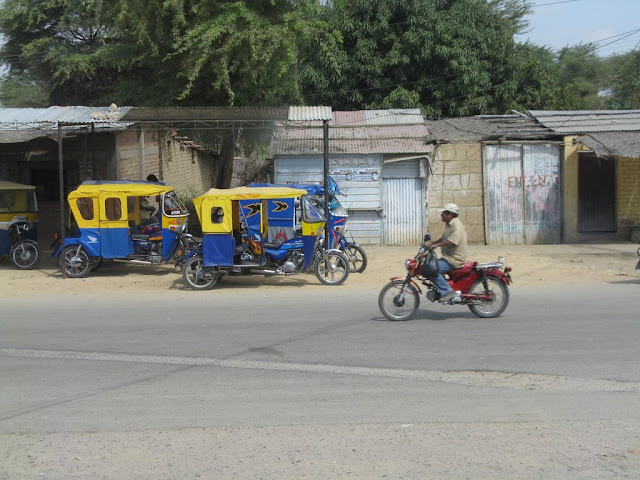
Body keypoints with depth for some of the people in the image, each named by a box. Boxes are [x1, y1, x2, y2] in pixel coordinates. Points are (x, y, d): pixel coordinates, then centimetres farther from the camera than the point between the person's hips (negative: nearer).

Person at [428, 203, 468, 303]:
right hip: (448, 257, 11)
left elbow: (452, 241, -29)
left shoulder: (457, 225, -17)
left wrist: (436, 245, -25)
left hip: (455, 260, -11)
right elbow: (443, 238, 28)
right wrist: (431, 244, 16)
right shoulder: (449, 224, 16)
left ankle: (447, 291, -20)